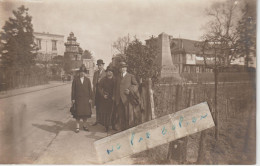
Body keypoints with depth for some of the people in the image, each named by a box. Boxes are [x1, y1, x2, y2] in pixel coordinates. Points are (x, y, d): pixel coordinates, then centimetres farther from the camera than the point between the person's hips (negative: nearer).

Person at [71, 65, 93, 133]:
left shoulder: (87, 80, 4)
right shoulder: (75, 79, 0)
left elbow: (90, 89, 5)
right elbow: (73, 89, 0)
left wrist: (91, 98, -1)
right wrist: (73, 99, -3)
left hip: (86, 99, 2)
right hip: (78, 98, -2)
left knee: (85, 112, 8)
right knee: (78, 113, 1)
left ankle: (84, 125, 23)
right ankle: (77, 127, 13)